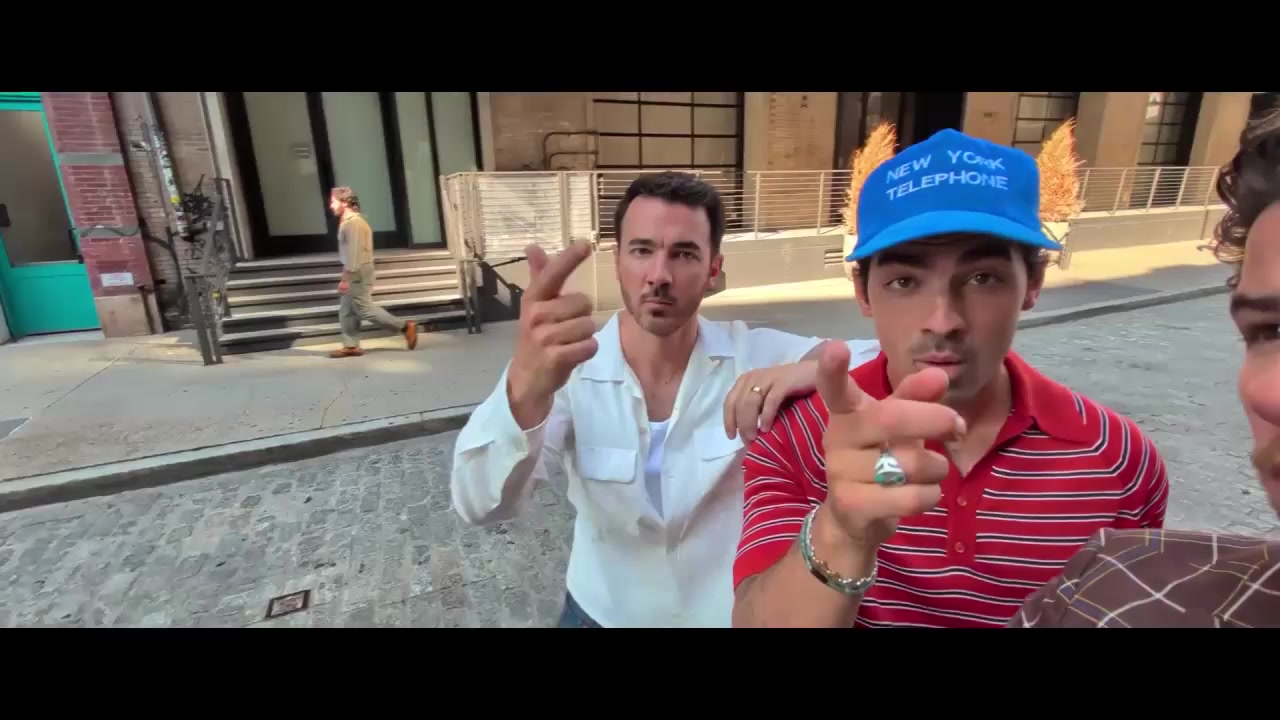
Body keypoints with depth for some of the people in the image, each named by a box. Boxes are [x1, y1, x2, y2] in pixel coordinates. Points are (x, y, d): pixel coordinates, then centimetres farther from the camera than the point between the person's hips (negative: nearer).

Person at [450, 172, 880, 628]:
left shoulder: (757, 357, -17)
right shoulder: (567, 370, -20)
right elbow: (479, 506, -30)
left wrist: (816, 367, -39)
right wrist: (526, 389, -51)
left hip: (732, 613, 1)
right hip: (603, 613, 0)